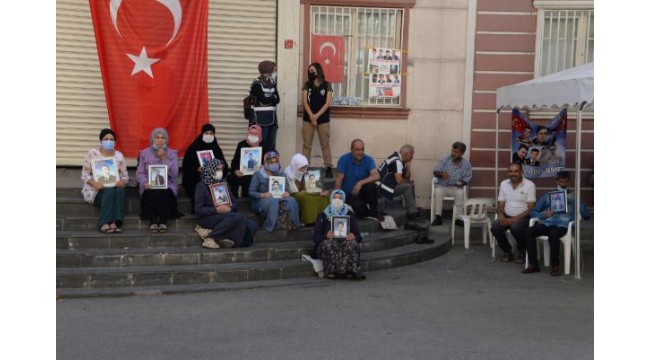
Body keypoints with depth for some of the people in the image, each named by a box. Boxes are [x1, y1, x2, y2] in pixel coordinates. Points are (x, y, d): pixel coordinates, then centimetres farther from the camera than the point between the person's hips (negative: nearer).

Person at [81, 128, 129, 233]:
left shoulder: (119, 155, 9)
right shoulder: (92, 153, -1)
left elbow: (125, 175, 7)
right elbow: (85, 175, -4)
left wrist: (122, 182, -18)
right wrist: (94, 183, -25)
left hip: (114, 188, 3)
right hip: (95, 190, -3)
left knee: (120, 190, -33)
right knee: (109, 190, -35)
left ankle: (114, 222, -37)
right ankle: (104, 223, -36)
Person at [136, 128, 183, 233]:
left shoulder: (172, 153, 7)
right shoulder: (144, 153, 9)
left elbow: (174, 173, -5)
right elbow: (140, 172, 6)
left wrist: (164, 159, -12)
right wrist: (145, 183, -14)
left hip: (167, 185, 0)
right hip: (150, 186, 0)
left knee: (164, 193, -35)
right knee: (150, 194, -34)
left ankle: (163, 222, -26)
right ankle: (153, 222, -25)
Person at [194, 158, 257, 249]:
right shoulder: (202, 186, 0)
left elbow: (234, 204, 12)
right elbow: (198, 210, -8)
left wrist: (229, 208, -13)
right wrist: (217, 210, -19)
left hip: (225, 216, 6)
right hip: (207, 218, -5)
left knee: (252, 225, -18)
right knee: (238, 217, -33)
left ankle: (226, 238, -29)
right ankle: (210, 238, -28)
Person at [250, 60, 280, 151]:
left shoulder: (272, 84, 14)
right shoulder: (257, 84, -7)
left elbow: (277, 100, 6)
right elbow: (263, 100, -14)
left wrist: (269, 99, -11)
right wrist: (273, 97, 3)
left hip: (272, 117, 7)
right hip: (261, 118, -6)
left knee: (271, 145, 6)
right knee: (261, 144, -5)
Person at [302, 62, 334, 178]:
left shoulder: (327, 85, 3)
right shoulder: (307, 85, 6)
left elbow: (327, 103, -4)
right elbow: (304, 102, -2)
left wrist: (317, 116, -14)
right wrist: (311, 116, -15)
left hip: (323, 119, -1)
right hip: (308, 119, 1)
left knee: (325, 145, 2)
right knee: (306, 145, 2)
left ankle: (328, 168, 4)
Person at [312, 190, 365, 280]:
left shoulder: (349, 216, 17)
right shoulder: (323, 216, 15)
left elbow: (358, 237, 7)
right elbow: (315, 237, 4)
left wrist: (354, 236, -19)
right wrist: (326, 235, -19)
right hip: (326, 247, -1)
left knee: (352, 243, -33)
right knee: (330, 243, -36)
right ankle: (349, 272, -33)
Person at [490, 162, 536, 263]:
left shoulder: (529, 185, -7)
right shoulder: (503, 184, 6)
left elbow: (530, 208, -10)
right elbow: (500, 204, 9)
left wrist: (515, 219, -22)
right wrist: (500, 214, -15)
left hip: (523, 217, -4)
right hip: (507, 216, 4)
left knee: (516, 228, -36)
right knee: (495, 227, -26)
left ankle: (522, 253, -6)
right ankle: (507, 252, 0)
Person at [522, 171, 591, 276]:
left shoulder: (573, 196, 19)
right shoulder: (547, 196, 23)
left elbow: (586, 216, 10)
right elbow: (533, 212, 16)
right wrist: (544, 214, -4)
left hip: (562, 225, -3)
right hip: (547, 224, 3)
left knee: (553, 234, -38)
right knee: (529, 231, -27)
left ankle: (555, 266, -25)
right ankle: (533, 264, -24)